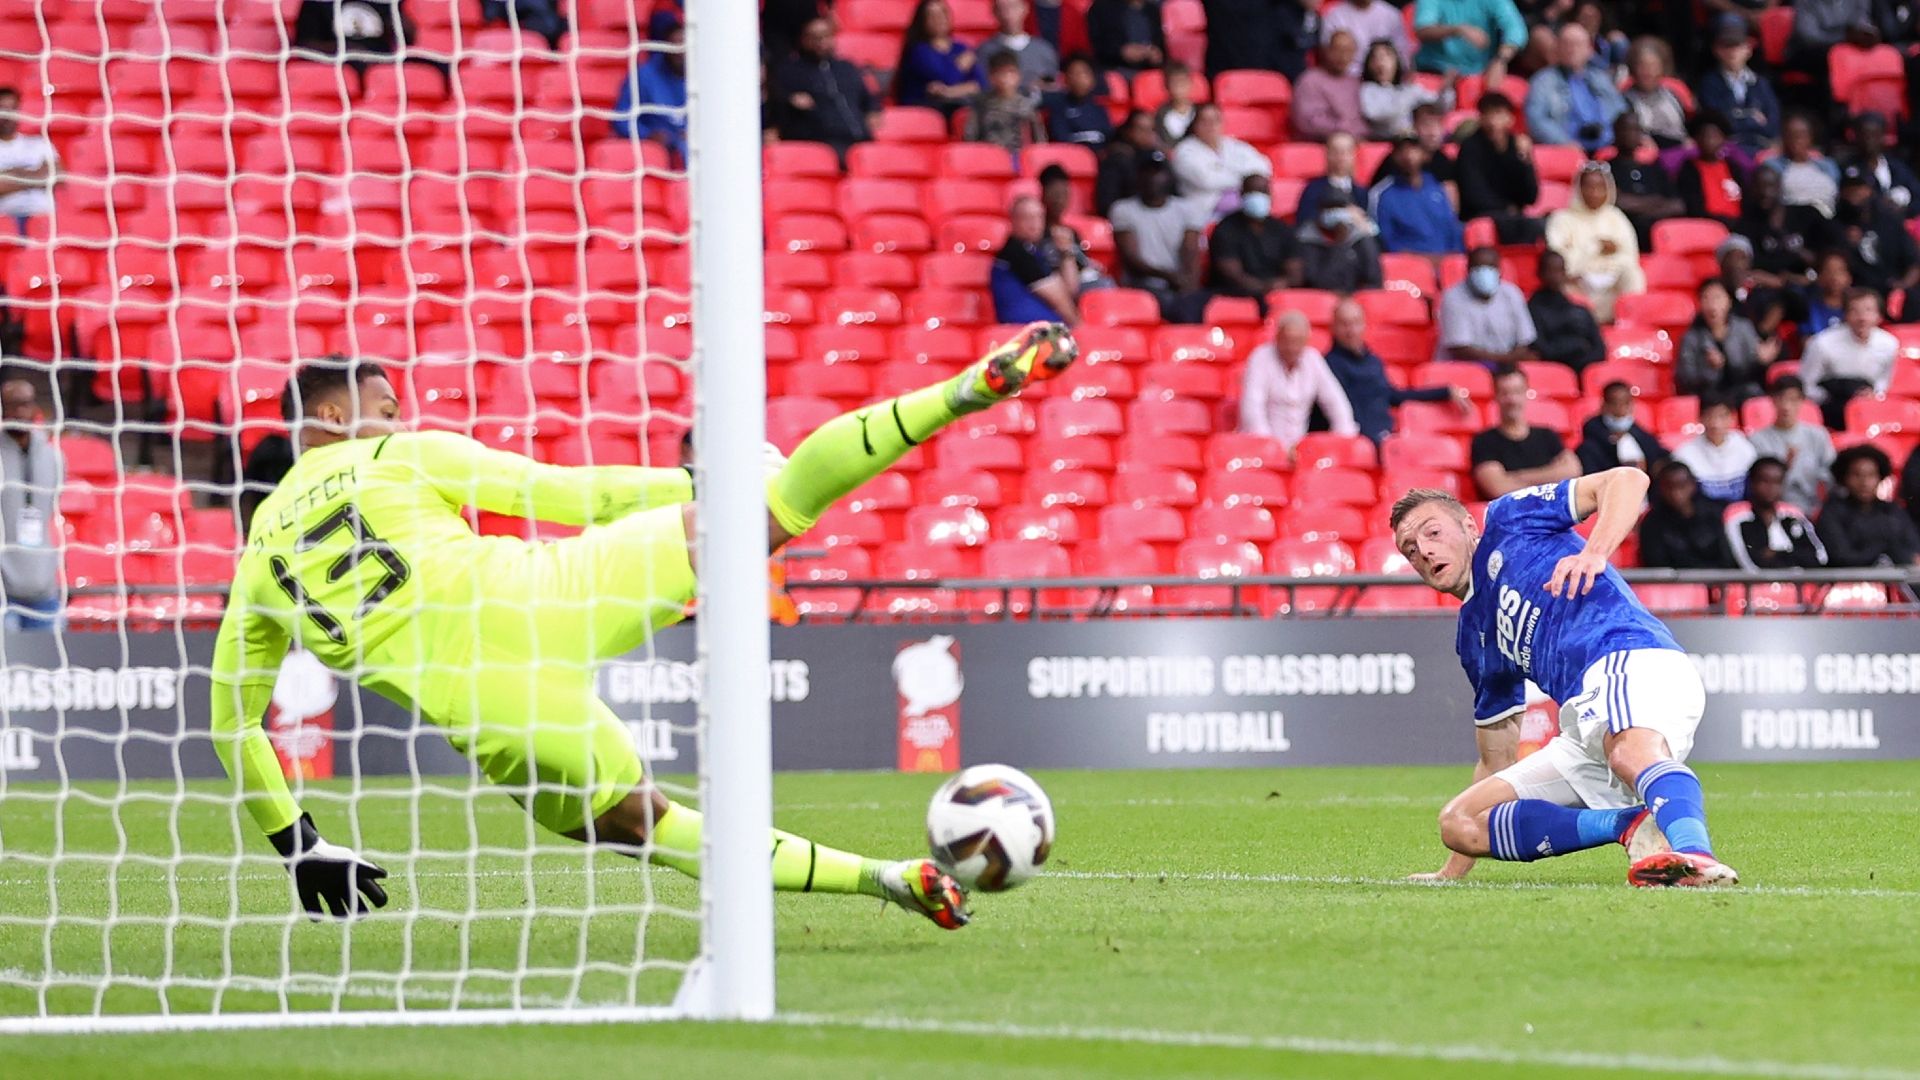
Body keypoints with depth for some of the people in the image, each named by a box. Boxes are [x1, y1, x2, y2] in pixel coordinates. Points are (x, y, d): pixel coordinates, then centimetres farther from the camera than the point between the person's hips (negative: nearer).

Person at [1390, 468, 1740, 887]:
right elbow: (1498, 765, 38)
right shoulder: (1473, 638, 34)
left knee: (1633, 754, -41)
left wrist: (1595, 551, -13)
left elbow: (1627, 479, 5)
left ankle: (1694, 854, -70)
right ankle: (1634, 825, -18)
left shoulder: (1509, 520, 17)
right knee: (1458, 823, 0)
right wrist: (1453, 872, 36)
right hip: (1587, 730, 9)